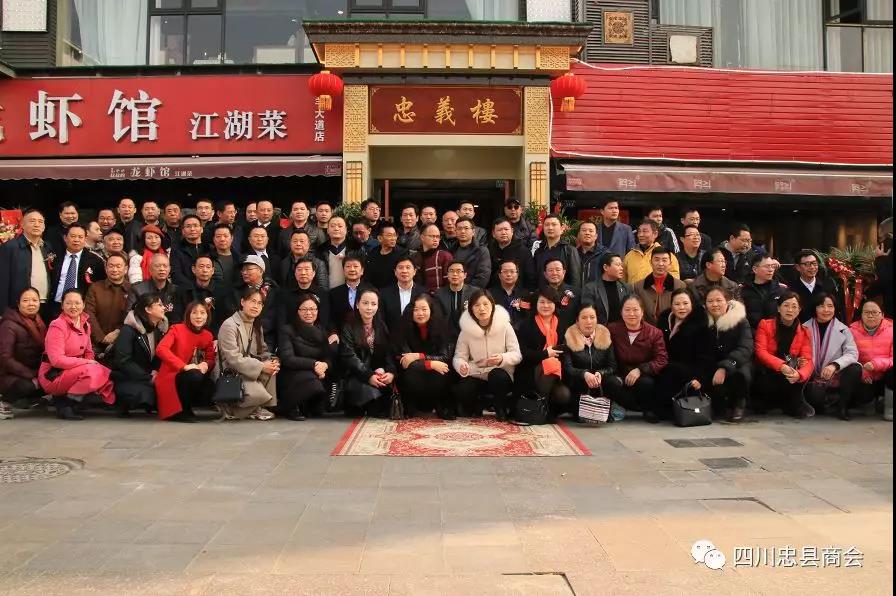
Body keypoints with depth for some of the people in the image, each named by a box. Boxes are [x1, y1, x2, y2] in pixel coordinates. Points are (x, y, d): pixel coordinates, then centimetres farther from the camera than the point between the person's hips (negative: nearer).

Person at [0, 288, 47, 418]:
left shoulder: (39, 324, 7)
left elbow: (43, 353, 10)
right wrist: (31, 376, -25)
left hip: (34, 373, 7)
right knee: (27, 386, -35)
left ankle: (26, 399, 7)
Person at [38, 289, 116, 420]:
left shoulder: (85, 324, 8)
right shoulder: (57, 326, -15)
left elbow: (88, 353, 14)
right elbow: (57, 360, -22)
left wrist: (91, 363, -8)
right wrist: (86, 362, -19)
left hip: (75, 369, 8)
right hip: (53, 375, -8)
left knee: (106, 375, -11)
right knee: (93, 372, -30)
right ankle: (64, 402, -13)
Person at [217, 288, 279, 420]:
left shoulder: (256, 326, 14)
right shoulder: (229, 325, -14)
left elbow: (263, 351, 13)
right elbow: (234, 359, -21)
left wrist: (272, 362, -11)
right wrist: (261, 367, -23)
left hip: (251, 370, 8)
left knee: (272, 368, -20)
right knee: (259, 394, -31)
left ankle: (255, 408, -5)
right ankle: (230, 408, -2)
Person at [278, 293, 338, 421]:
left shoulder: (322, 331, 15)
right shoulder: (287, 329, -2)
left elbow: (331, 357, 4)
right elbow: (287, 359, -14)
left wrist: (325, 365, -21)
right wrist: (314, 364, -22)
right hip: (291, 376, -7)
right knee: (312, 381, -35)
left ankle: (313, 408, 2)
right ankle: (289, 408, -8)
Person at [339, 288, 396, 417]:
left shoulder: (382, 327, 15)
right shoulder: (349, 328, 2)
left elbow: (389, 353, 4)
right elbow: (350, 357, -10)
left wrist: (390, 372, -17)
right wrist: (369, 376, -23)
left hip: (380, 374, 4)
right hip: (356, 376, -4)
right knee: (367, 390, -34)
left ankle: (380, 411, -3)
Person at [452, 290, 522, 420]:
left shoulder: (504, 326, -9)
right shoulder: (466, 330, -3)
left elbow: (517, 355, -9)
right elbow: (459, 356, -3)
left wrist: (502, 359, -31)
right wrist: (462, 366, -28)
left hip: (500, 375, -1)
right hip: (476, 376, 2)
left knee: (497, 376, -36)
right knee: (461, 391, -28)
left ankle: (501, 409, -4)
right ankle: (478, 403, 10)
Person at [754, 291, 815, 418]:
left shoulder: (804, 332, 3)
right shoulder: (765, 324, -2)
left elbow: (808, 361, -10)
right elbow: (761, 352, -16)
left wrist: (799, 374, -35)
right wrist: (781, 366, -35)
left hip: (790, 378, 2)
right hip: (766, 376, -2)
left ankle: (792, 404, -12)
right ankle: (797, 403, -13)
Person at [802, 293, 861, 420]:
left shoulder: (843, 329, 4)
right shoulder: (805, 328, 3)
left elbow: (852, 353, -9)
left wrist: (835, 365, -27)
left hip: (836, 378, 2)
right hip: (814, 379, -2)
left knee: (855, 369, -29)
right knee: (816, 395, -34)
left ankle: (843, 405, -6)